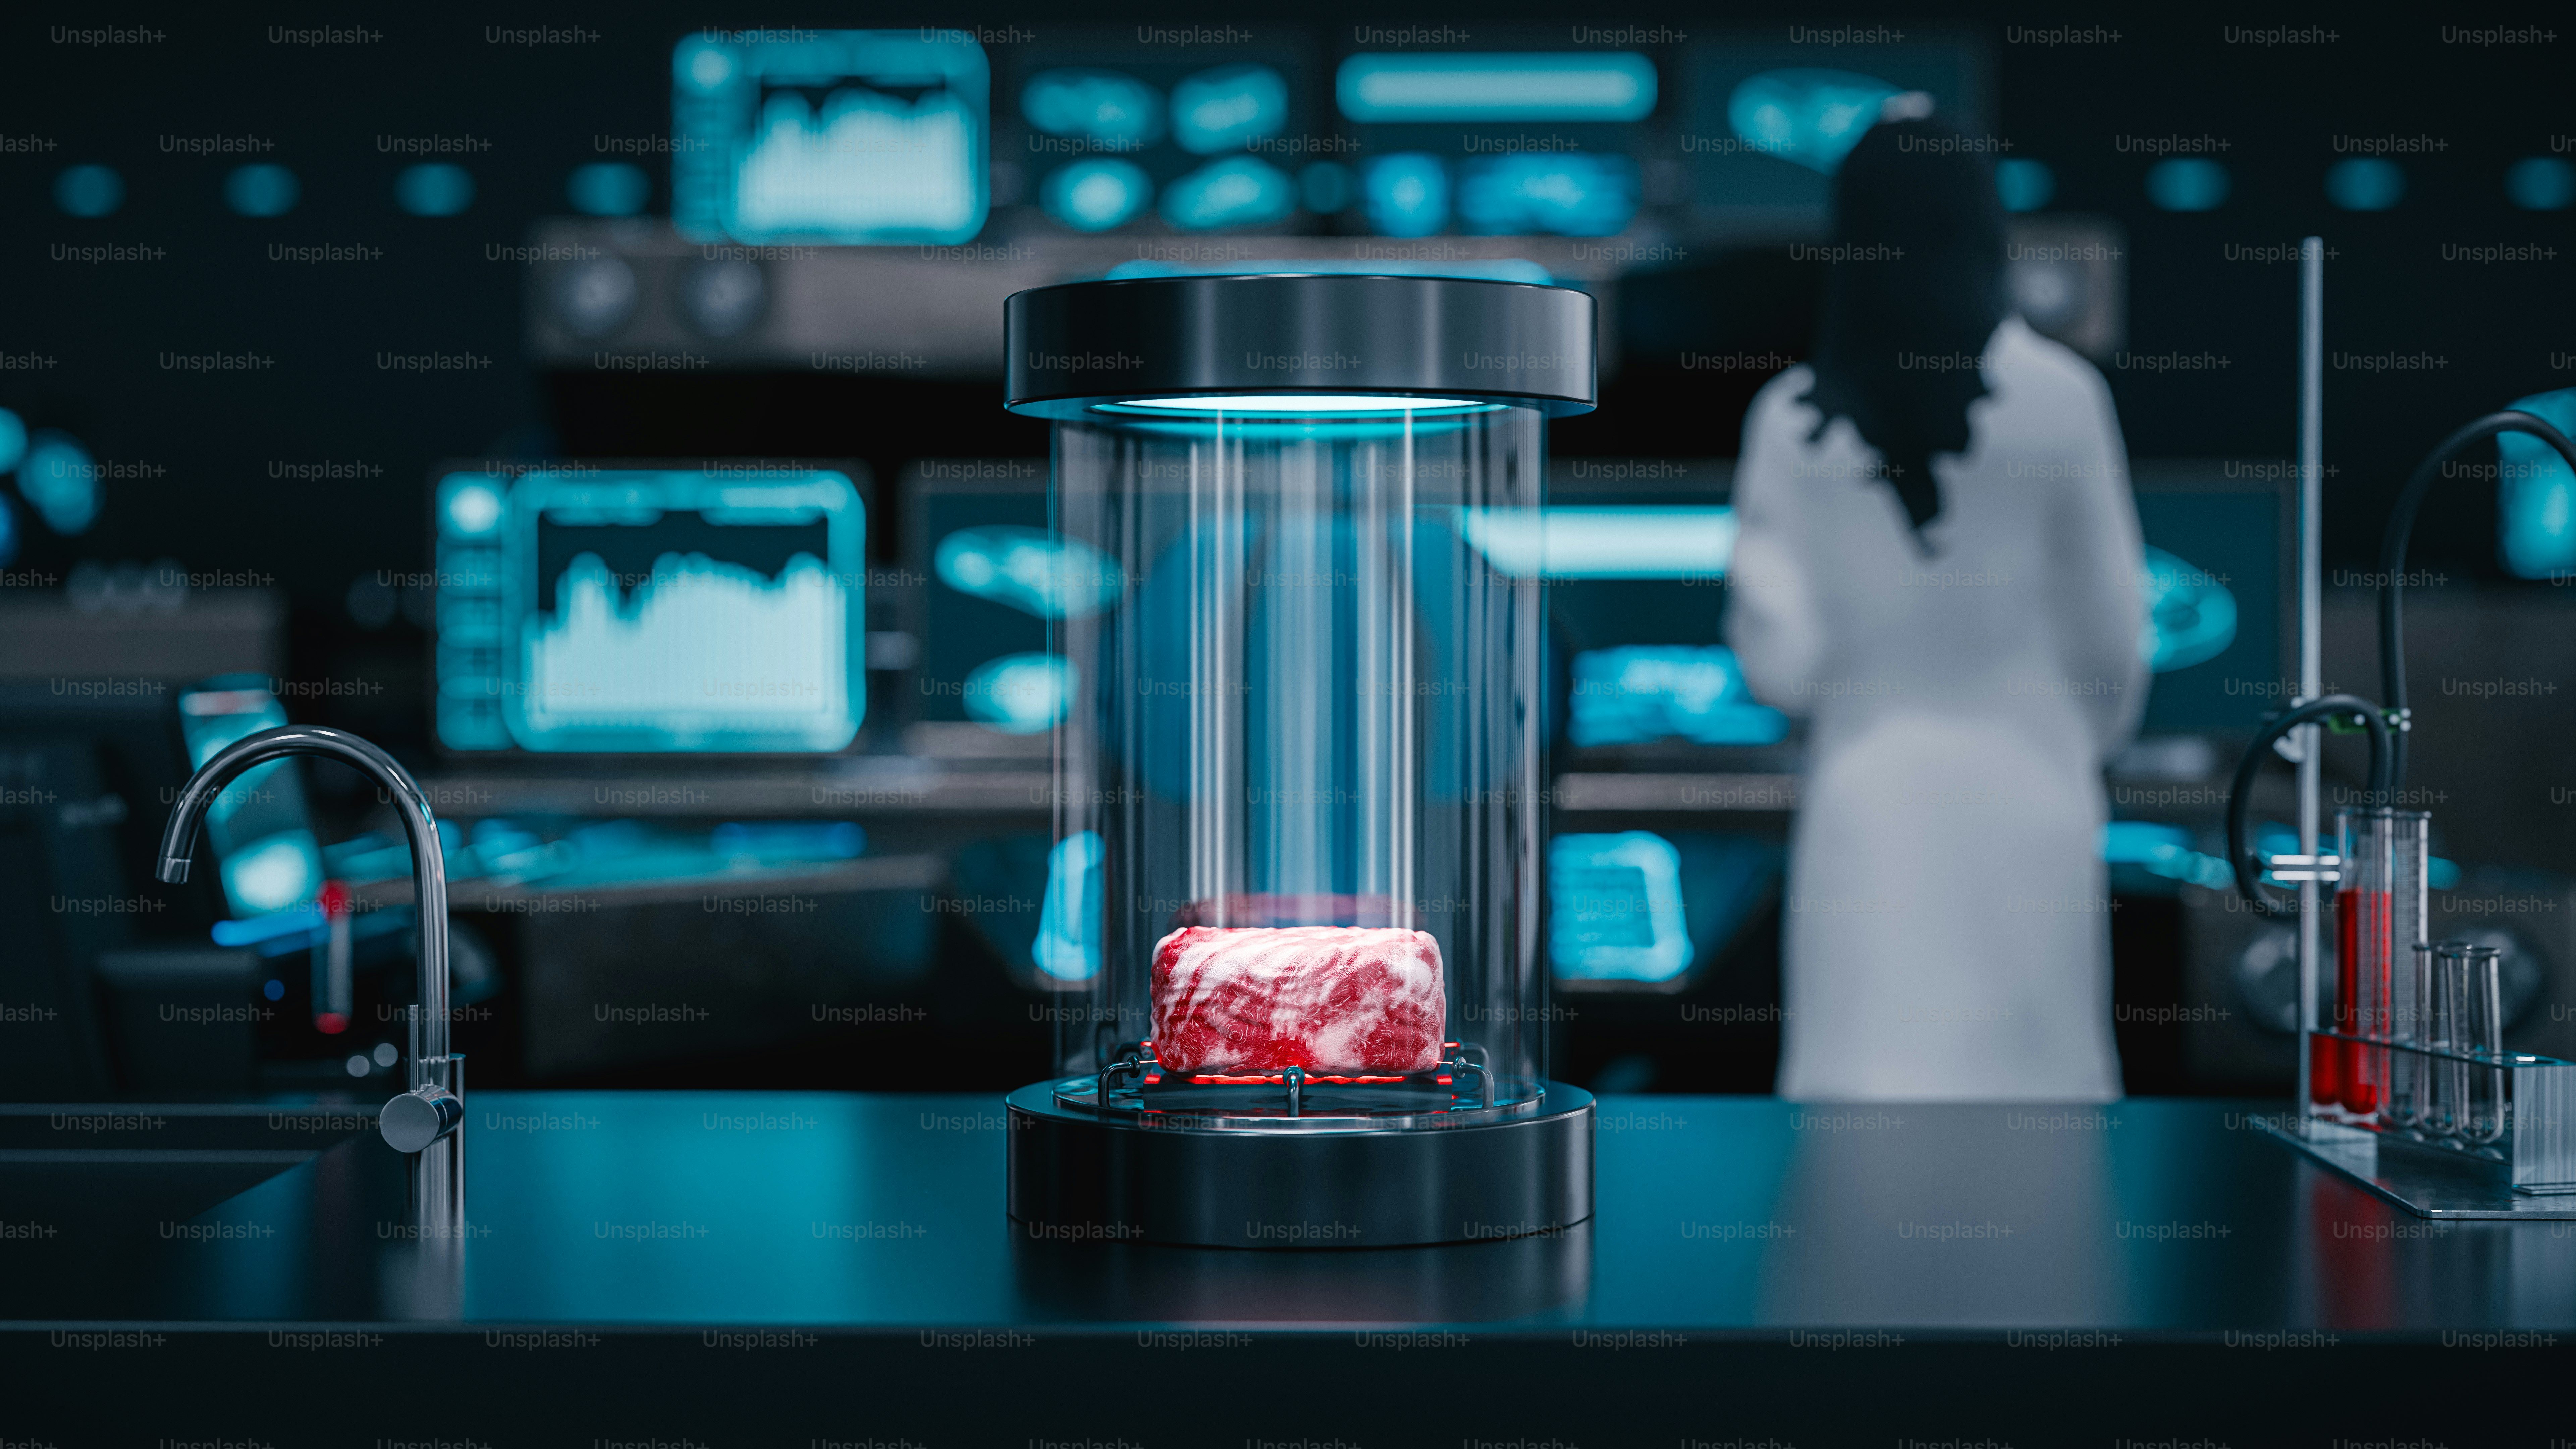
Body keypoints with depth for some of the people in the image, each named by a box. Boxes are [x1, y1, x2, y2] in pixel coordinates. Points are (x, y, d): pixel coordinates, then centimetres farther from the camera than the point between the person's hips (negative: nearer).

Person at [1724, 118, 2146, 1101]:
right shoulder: (2058, 395, -6)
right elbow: (2108, 625, 2)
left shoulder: (1792, 419, -5)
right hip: (2027, 782, 0)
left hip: (1870, 789, 0)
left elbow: (1779, 666, -8)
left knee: (1861, 1078, -1)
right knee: (2040, 1069, 13)